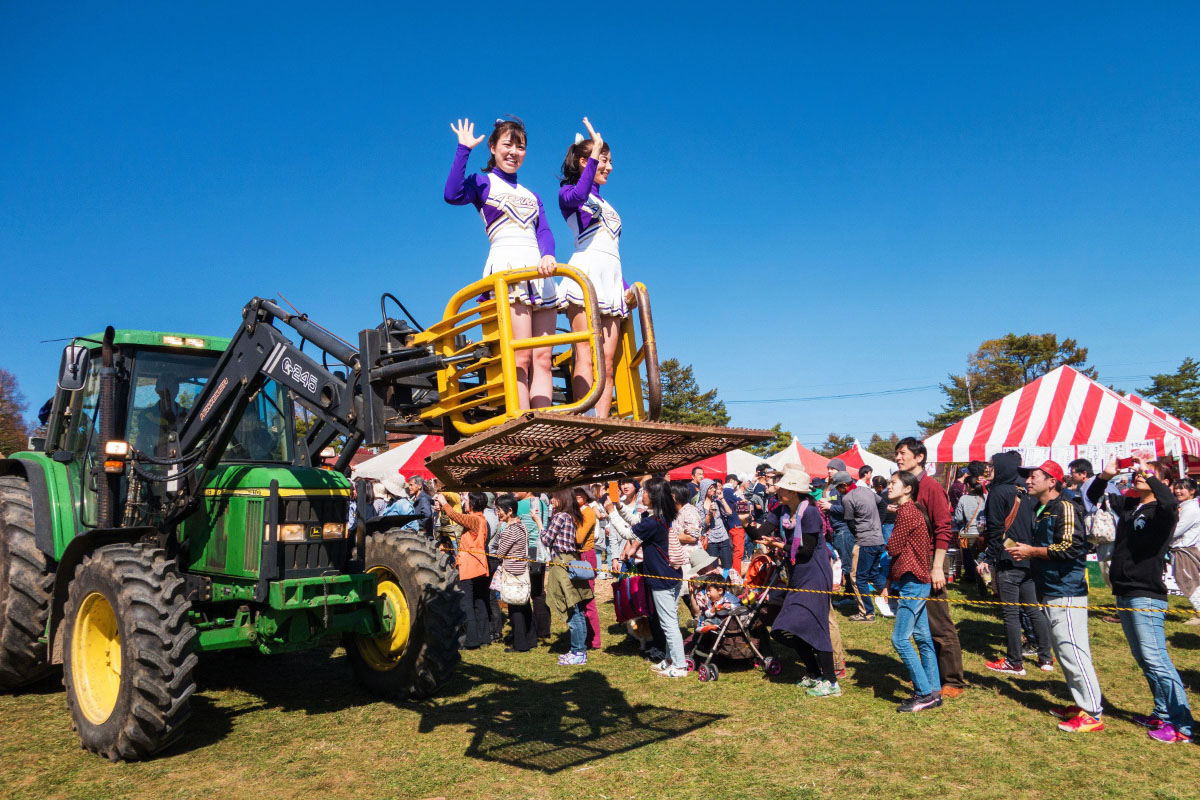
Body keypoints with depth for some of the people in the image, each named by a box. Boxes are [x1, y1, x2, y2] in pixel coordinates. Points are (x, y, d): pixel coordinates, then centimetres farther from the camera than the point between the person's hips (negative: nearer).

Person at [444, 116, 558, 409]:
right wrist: (463, 149, -4)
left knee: (543, 359, -6)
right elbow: (453, 195, -9)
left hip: (539, 271, 5)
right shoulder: (483, 183, 14)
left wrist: (548, 256, -13)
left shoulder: (532, 196, 27)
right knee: (521, 358, -18)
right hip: (506, 265, -5)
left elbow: (545, 232, 9)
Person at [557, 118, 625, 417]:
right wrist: (595, 152, -15)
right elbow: (577, 196, -15)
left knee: (608, 361, -7)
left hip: (612, 278, 7)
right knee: (586, 355, -18)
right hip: (585, 270, -7)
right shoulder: (568, 191, 13)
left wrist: (626, 288, 15)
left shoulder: (606, 206, 32)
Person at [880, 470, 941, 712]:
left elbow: (893, 548, -15)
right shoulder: (911, 510, 15)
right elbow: (898, 553, 16)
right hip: (915, 583, 10)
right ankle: (934, 691, 19)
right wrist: (889, 583, 14)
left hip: (912, 584, -10)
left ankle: (925, 693, -2)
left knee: (900, 638, -8)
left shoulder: (906, 512, -16)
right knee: (922, 638, 12)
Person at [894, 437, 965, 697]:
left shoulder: (931, 487, -11)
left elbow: (943, 529, -15)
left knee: (941, 627, -1)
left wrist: (937, 567, -19)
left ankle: (953, 683, 9)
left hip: (928, 567, -8)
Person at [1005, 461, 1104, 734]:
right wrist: (1025, 554, 9)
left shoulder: (1064, 508, -14)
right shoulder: (1041, 511, 15)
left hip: (1067, 592, -10)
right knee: (1064, 650, 16)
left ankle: (1092, 714, -2)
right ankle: (1080, 705, 25)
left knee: (1072, 650, -9)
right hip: (1051, 592, 10)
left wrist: (1032, 551, -17)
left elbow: (1071, 547, -23)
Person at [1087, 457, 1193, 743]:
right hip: (1123, 593, 8)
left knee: (1155, 659, -9)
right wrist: (1105, 475, 2)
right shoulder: (1127, 505, 10)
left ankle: (1182, 725, -2)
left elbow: (1171, 503, -34)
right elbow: (1094, 497, 20)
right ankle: (1162, 714, 27)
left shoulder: (1161, 512, -10)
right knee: (1143, 659, 16)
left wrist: (1149, 474, -23)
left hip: (1146, 596, -8)